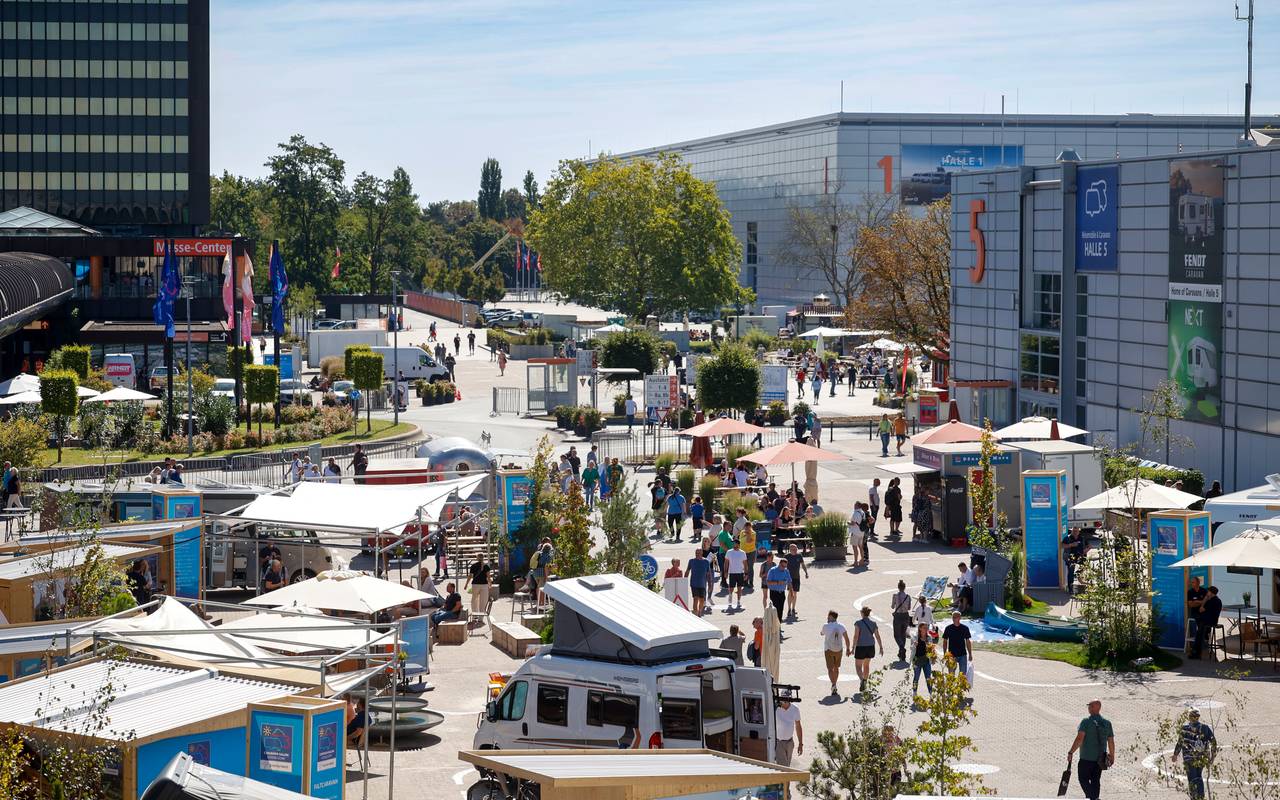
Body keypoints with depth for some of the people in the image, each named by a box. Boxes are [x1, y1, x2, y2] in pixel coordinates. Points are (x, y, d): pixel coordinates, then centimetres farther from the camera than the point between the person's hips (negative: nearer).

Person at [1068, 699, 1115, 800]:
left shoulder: (1086, 721, -12)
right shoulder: (1107, 723, 5)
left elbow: (1079, 739, -19)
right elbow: (1111, 742, 9)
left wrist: (1071, 752, -15)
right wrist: (1112, 757, 20)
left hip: (1086, 758, -5)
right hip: (1100, 758, 6)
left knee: (1083, 779, 3)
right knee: (1096, 780, 15)